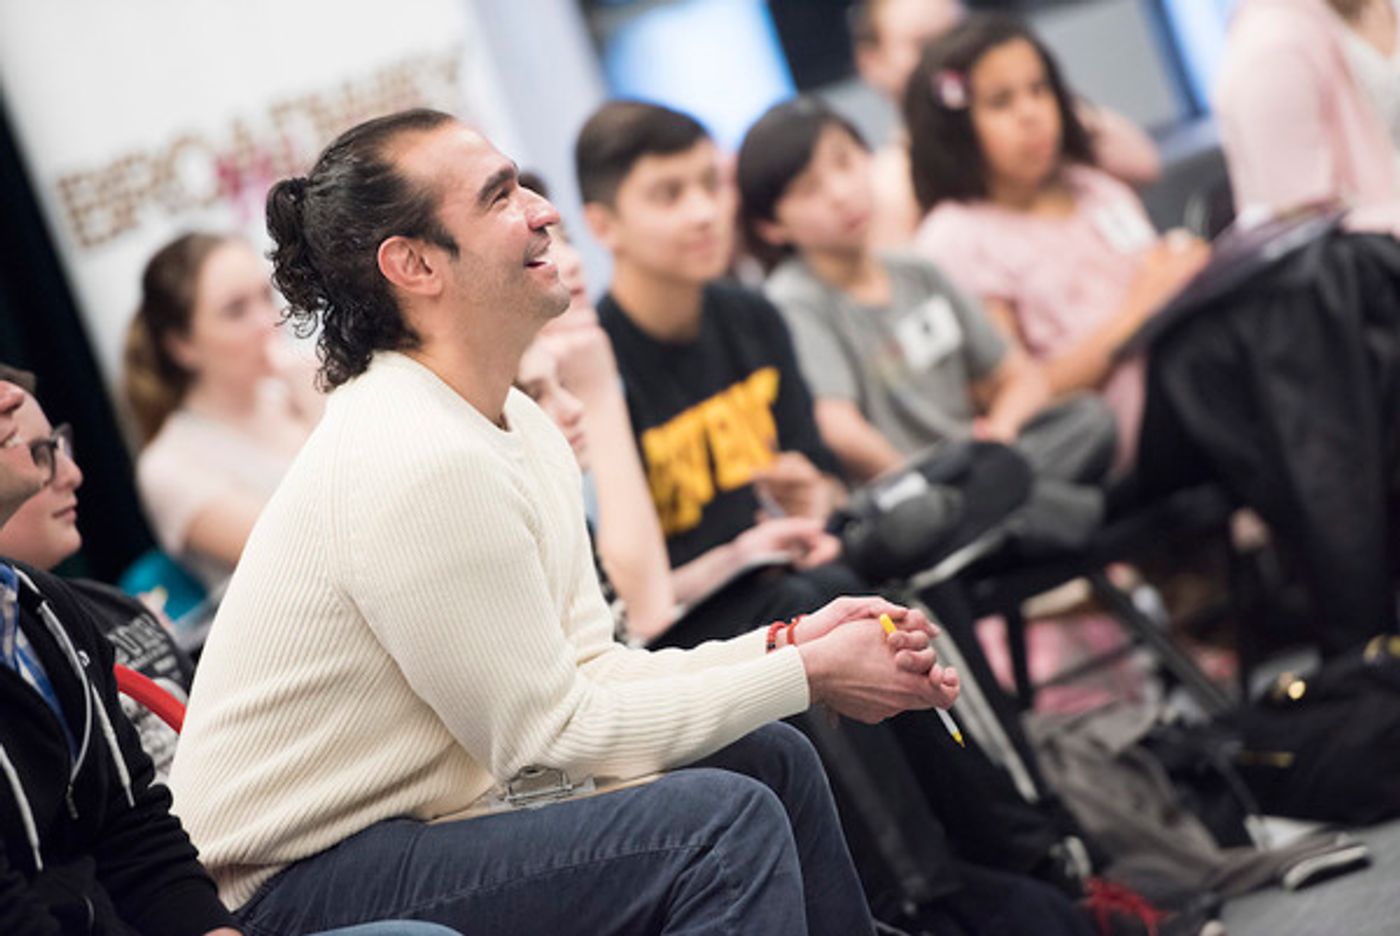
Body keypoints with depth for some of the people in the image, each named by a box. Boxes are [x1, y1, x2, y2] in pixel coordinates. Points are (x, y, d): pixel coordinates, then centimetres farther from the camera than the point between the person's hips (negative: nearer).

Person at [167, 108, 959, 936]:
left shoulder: (524, 428, 9)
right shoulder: (416, 464, -24)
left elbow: (590, 671, 8)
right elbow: (553, 735, -18)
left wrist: (786, 647, -5)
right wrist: (806, 676, -12)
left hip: (411, 821, 10)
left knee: (772, 761, 11)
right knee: (724, 821, -22)